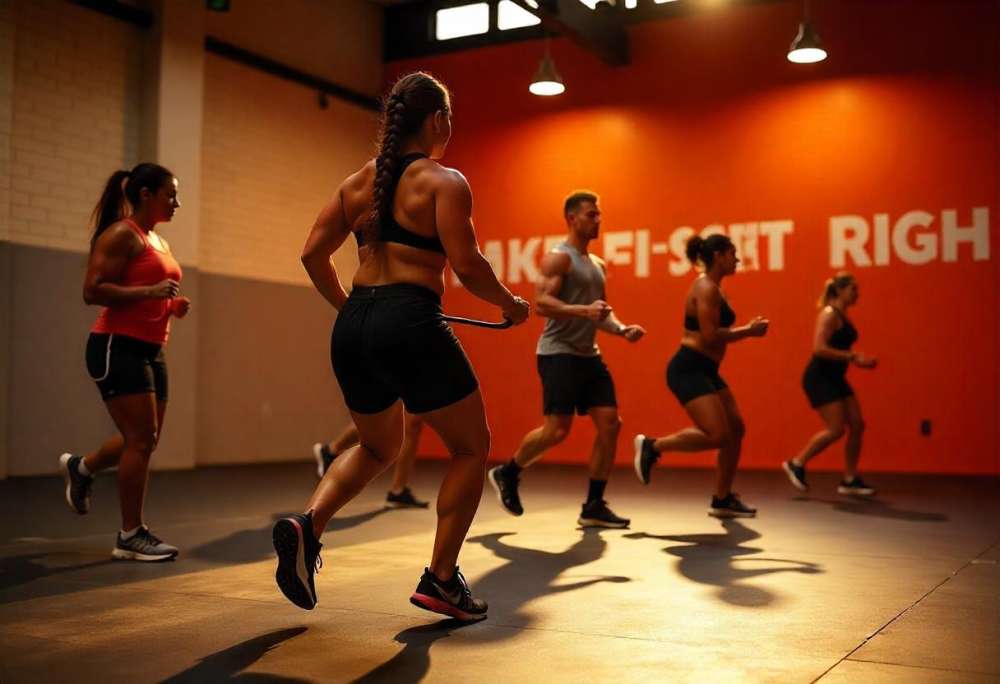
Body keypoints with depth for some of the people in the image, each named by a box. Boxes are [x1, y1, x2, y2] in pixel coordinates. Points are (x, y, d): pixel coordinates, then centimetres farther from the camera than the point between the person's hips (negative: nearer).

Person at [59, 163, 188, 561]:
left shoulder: (160, 243, 19)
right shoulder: (121, 235, -8)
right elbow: (93, 291, -17)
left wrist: (173, 305, 10)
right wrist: (150, 291, -23)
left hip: (150, 350, 9)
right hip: (118, 347, -9)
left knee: (145, 439, 13)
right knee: (142, 439, -10)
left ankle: (81, 468, 39)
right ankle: (131, 536, 0)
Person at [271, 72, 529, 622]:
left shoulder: (358, 182, 14)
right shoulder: (444, 182, -3)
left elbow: (313, 254, 11)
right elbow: (467, 266, -12)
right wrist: (511, 305, 5)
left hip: (352, 328, 7)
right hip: (411, 326, -6)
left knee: (378, 447, 27)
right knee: (471, 448, 13)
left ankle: (307, 524, 3)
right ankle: (440, 578, 12)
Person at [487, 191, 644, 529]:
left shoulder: (597, 264, 18)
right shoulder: (558, 258, -8)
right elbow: (541, 304, -19)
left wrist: (621, 329, 5)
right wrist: (584, 311, -31)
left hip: (589, 355, 9)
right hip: (559, 354, -8)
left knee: (610, 424, 0)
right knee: (557, 430, -11)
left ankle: (593, 507, 7)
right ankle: (506, 474, 15)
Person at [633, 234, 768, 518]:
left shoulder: (712, 289, 17)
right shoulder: (706, 288, -14)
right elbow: (710, 336, -21)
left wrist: (747, 329, 10)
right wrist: (748, 331, -11)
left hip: (704, 371, 11)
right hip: (688, 370, -11)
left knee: (736, 429, 9)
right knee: (717, 435, -17)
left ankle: (722, 500, 17)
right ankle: (652, 446, -1)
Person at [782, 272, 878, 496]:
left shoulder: (842, 316, 15)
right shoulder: (829, 314, -14)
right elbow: (819, 348, -24)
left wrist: (859, 360, 9)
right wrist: (852, 356, -22)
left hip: (835, 378, 10)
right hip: (819, 378, -10)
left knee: (857, 425, 5)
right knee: (836, 429, -11)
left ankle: (850, 480, 12)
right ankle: (796, 464, 5)